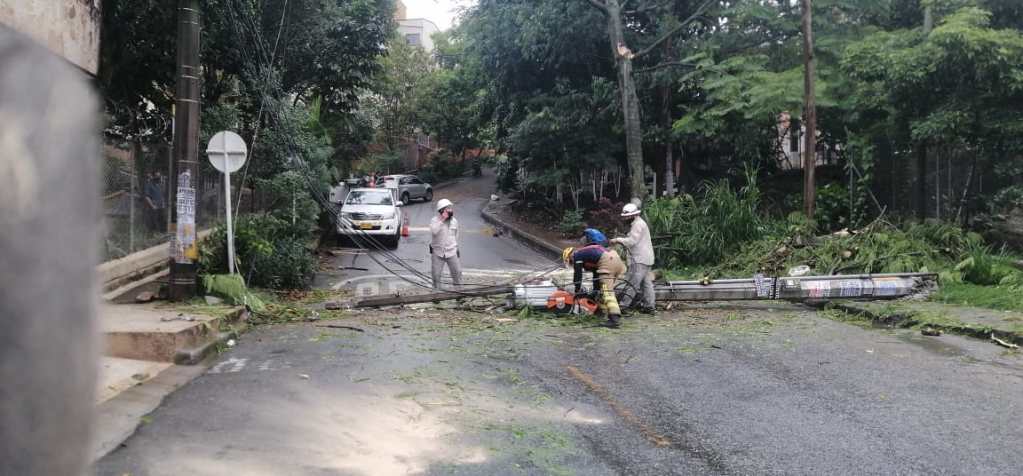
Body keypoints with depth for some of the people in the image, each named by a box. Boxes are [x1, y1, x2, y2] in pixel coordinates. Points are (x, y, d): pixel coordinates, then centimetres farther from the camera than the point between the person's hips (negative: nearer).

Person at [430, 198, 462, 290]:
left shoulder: (454, 221, 4)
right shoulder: (435, 220, -8)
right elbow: (433, 231, -29)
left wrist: (456, 248, 20)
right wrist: (442, 220, -29)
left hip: (452, 252, 3)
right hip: (437, 252, -2)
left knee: (457, 272, 2)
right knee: (436, 274, 4)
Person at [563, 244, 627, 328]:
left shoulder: (577, 255, 12)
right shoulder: (587, 253, 36)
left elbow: (578, 274, 9)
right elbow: (596, 274, 39)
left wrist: (577, 291, 16)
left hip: (607, 261, -9)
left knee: (607, 292, -14)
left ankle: (614, 316, -26)